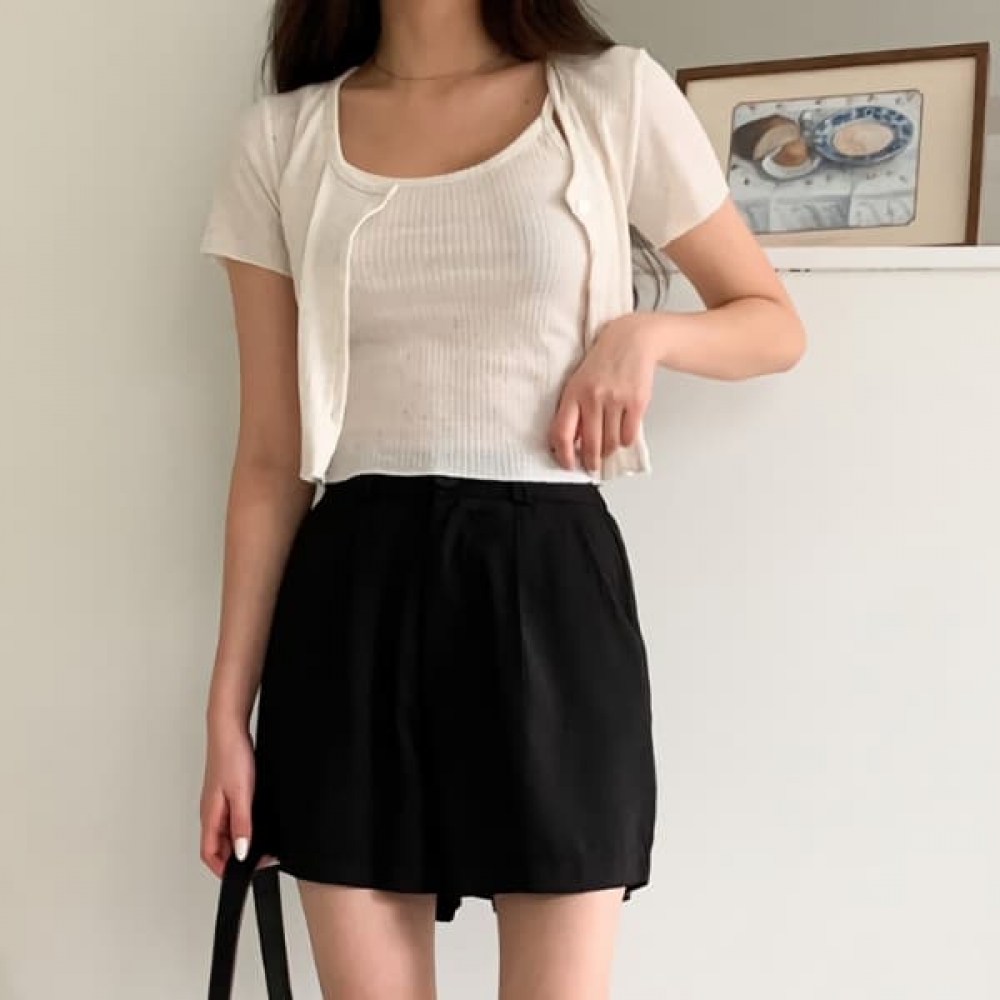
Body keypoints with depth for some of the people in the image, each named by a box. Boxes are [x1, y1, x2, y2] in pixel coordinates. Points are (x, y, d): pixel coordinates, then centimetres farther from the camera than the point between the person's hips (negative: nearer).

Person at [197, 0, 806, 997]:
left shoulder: (616, 93, 3)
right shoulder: (278, 138, 7)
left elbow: (775, 326, 13)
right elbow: (269, 454, 6)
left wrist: (646, 332, -8)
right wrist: (228, 707, 4)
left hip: (550, 585, -1)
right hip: (352, 595, 2)